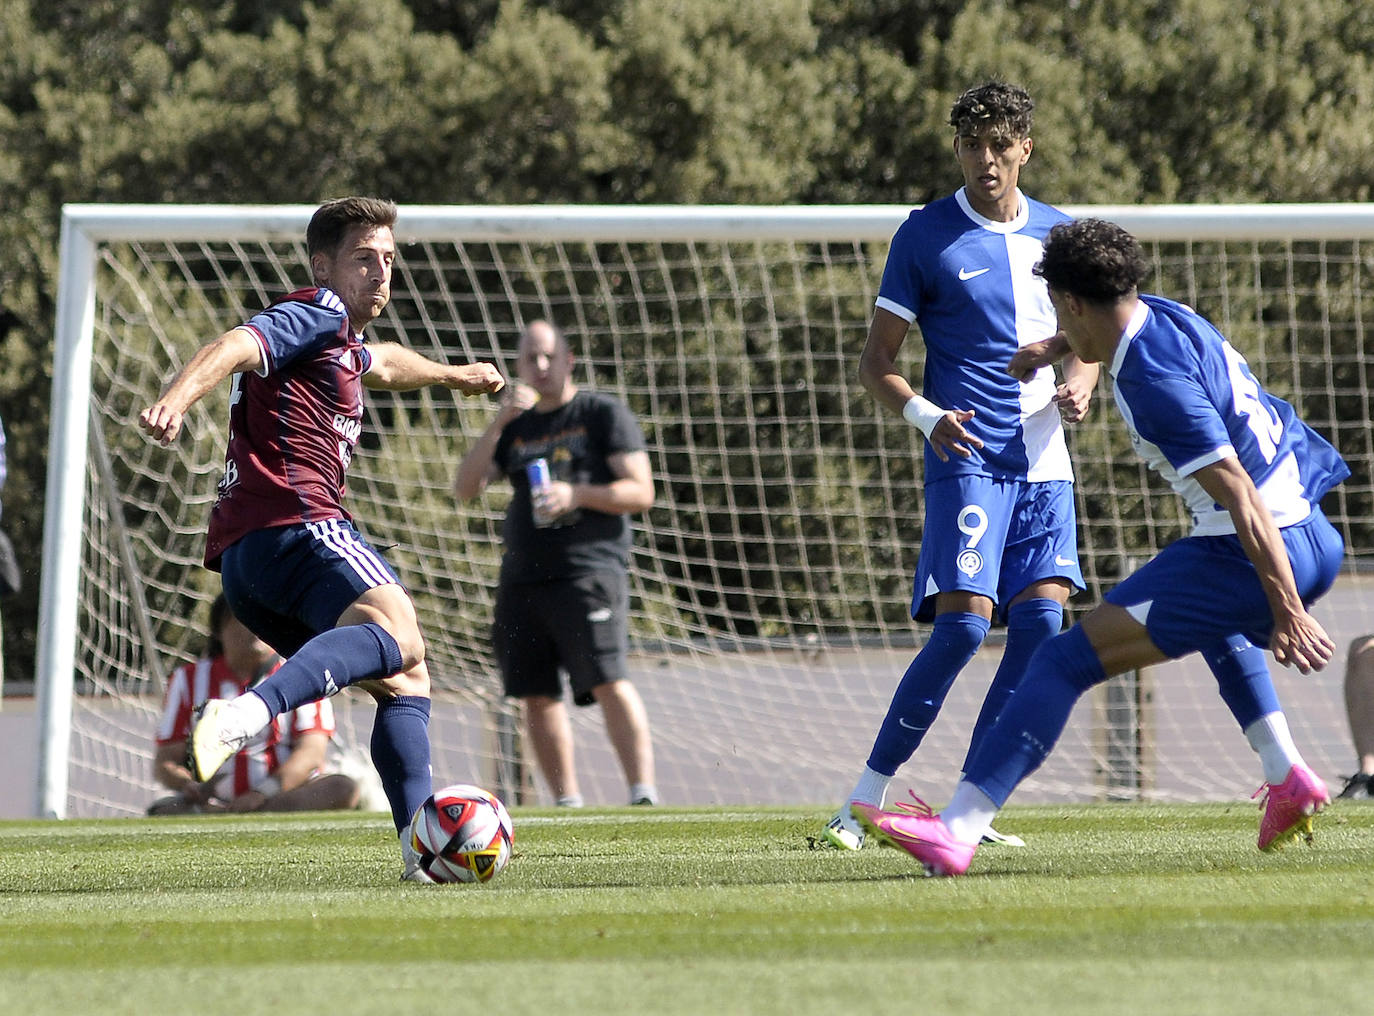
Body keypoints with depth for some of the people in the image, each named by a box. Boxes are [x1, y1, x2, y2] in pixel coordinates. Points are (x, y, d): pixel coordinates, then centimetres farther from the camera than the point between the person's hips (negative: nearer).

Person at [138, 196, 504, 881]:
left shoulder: (343, 344, 33)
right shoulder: (318, 316, 2)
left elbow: (381, 363, 58)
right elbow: (235, 348, -17)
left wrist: (452, 375, 77)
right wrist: (175, 400, -37)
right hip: (296, 522, -11)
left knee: (403, 680, 16)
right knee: (396, 634, -34)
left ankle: (421, 847, 1)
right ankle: (248, 713, -58)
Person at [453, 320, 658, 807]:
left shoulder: (603, 413, 5)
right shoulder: (516, 428, 20)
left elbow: (641, 492, -2)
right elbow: (465, 488, 8)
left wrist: (576, 495, -16)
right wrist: (498, 424, -2)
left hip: (590, 570, -6)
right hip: (522, 578, 6)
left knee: (608, 683, -18)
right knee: (537, 696, 2)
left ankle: (643, 793, -21)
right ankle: (567, 802, 7)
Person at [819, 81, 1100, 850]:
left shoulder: (1056, 233, 12)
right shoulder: (926, 236, -1)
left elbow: (1085, 345, 21)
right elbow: (876, 364, 1)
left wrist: (1080, 387, -2)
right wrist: (924, 414, -18)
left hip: (1044, 462, 5)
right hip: (968, 460, -5)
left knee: (1041, 622, -7)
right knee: (962, 623, -17)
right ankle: (863, 806, -10)